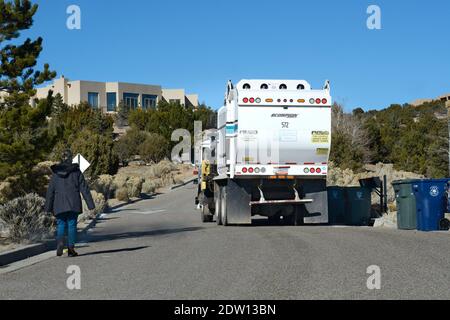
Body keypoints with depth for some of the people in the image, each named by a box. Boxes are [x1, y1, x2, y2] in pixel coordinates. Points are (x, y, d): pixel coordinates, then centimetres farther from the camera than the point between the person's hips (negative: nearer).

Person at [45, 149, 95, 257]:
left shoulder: (55, 172, 5)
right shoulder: (76, 171, 0)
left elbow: (50, 191, 6)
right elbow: (84, 189, -2)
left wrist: (48, 207, 12)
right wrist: (90, 204, 0)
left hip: (59, 204, 1)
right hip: (73, 204, -1)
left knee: (61, 225, 8)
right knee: (72, 225, 4)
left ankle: (60, 242, -19)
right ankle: (71, 248, 0)